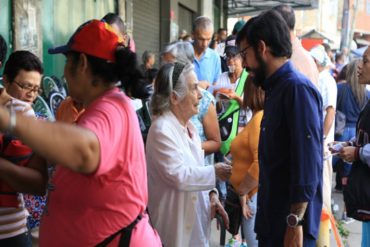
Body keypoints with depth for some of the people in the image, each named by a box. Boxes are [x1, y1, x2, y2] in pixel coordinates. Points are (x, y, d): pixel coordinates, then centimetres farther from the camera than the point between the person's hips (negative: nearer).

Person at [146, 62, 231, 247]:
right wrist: (214, 172, -14)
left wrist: (211, 194, -2)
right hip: (177, 223, -8)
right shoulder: (162, 129, -21)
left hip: (196, 216, 8)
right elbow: (178, 175, -27)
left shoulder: (188, 126, 8)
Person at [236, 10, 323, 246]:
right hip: (272, 218, 8)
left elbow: (307, 165, -22)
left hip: (290, 223, -8)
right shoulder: (276, 88, 11)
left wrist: (295, 223, -21)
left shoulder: (298, 88, -17)